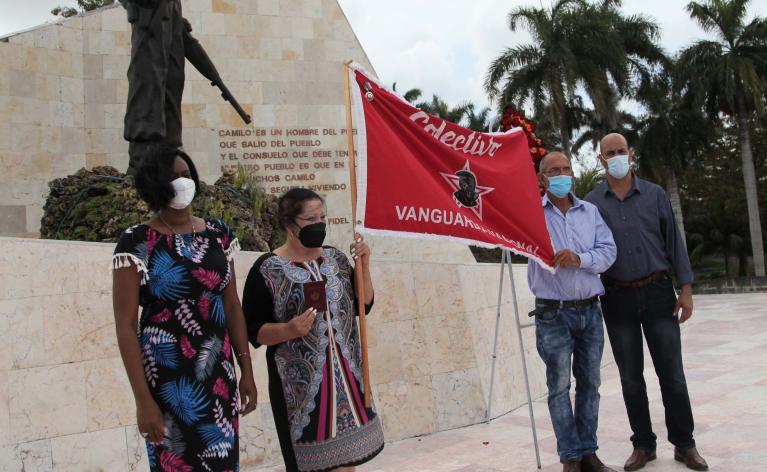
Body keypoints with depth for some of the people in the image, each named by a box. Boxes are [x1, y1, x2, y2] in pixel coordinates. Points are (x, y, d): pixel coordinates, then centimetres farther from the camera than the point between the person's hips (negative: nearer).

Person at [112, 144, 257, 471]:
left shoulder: (218, 234, 4)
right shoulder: (137, 243, -10)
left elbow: (232, 304, 9)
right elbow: (125, 325, -11)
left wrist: (246, 370, 8)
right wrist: (143, 400, -13)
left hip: (219, 372, 4)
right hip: (166, 376, -4)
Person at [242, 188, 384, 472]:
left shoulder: (336, 259, 6)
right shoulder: (267, 270, -9)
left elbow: (363, 305, 8)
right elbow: (252, 330, -8)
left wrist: (363, 265, -3)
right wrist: (289, 330, -26)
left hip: (345, 373, 5)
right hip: (301, 381, -4)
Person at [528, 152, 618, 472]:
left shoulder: (590, 211, 8)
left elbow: (608, 251, 1)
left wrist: (580, 259, -19)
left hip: (590, 311, 4)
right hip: (553, 314, -4)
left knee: (589, 383, 10)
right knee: (560, 386, -1)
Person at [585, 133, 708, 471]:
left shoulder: (654, 195, 5)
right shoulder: (591, 203, 3)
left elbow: (674, 241, 5)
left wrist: (686, 288, -2)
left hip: (658, 293, 0)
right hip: (618, 299, 0)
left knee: (672, 373, 4)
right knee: (631, 377, 8)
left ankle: (684, 444, 18)